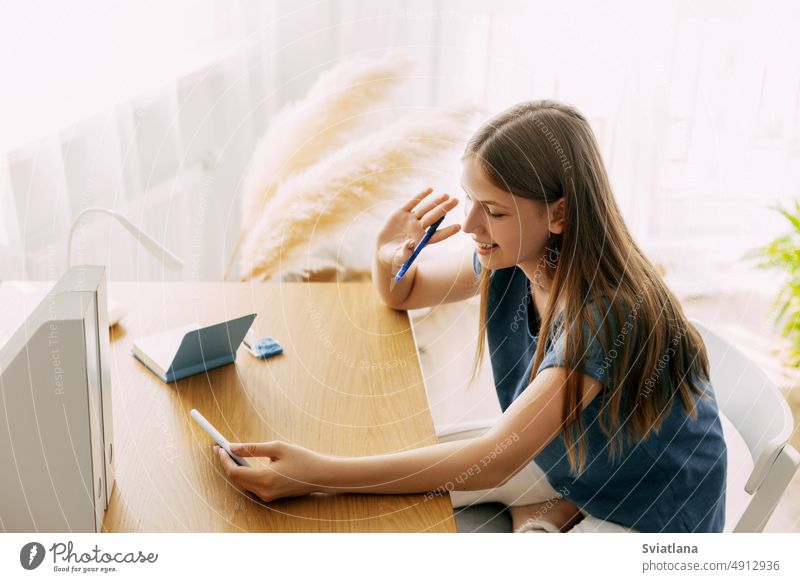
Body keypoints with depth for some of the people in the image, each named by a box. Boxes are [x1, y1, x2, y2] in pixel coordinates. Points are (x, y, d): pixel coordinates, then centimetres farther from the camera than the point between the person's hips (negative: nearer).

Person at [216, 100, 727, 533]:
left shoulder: (606, 312, -32)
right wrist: (388, 258, -19)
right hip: (566, 461, 7)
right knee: (400, 485, -3)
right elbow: (404, 294, 7)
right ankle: (552, 513, 5)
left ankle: (539, 516, -1)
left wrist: (320, 474, -44)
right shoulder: (508, 260, -11)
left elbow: (493, 460, -37)